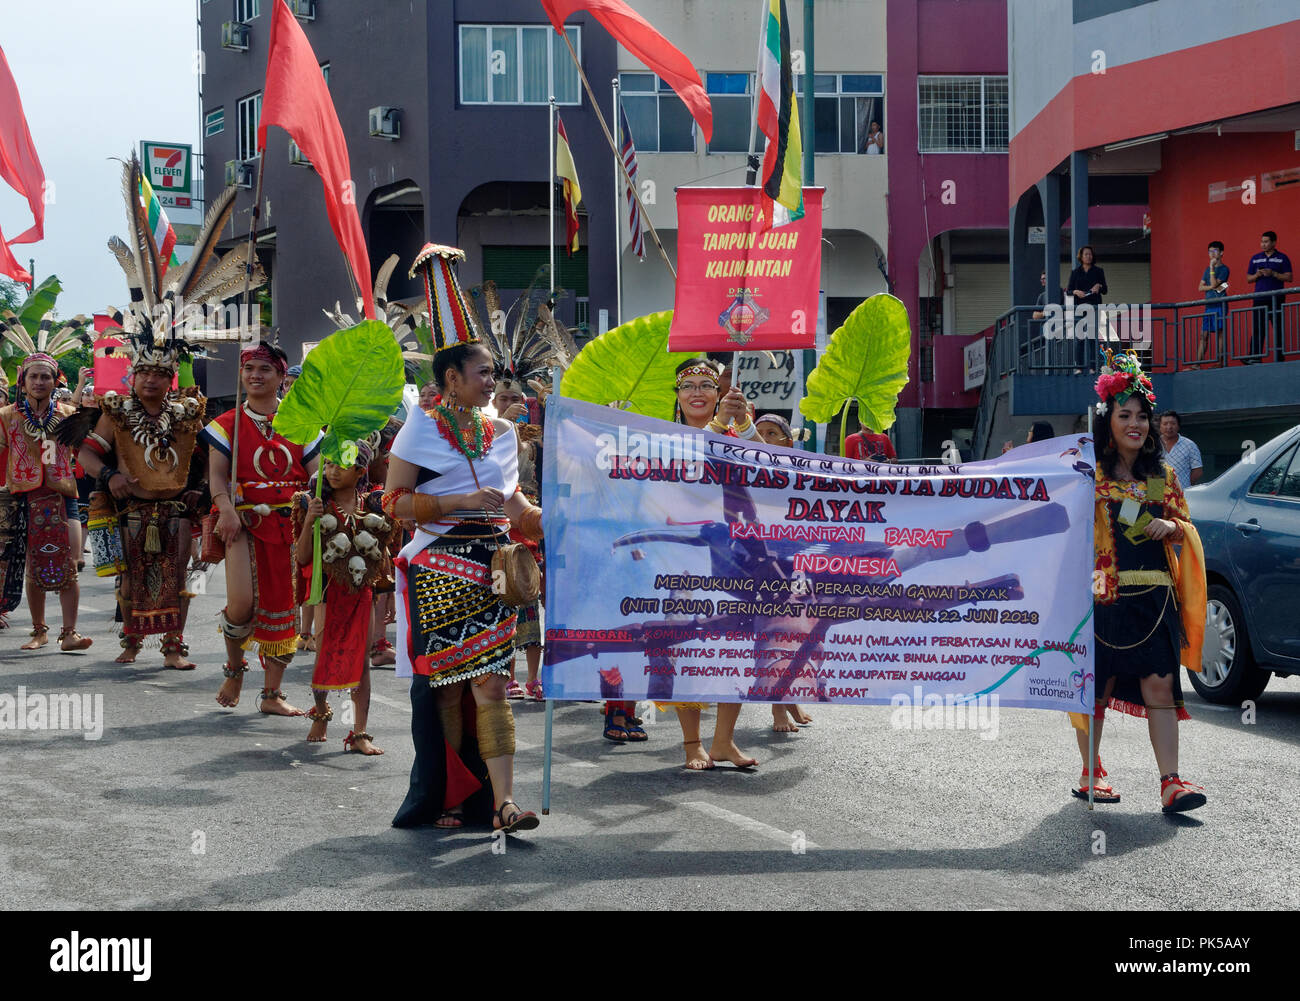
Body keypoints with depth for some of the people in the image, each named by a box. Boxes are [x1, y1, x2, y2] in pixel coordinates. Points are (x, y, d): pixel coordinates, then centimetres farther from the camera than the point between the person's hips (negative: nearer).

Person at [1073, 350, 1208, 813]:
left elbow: (1186, 528, 19)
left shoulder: (1162, 476, 13)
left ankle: (1171, 783, -7)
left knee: (1160, 685, -6)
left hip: (1154, 595, 3)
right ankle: (1090, 773, 19)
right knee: (1097, 684, 4)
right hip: (1102, 595, -3)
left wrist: (1172, 527, -3)